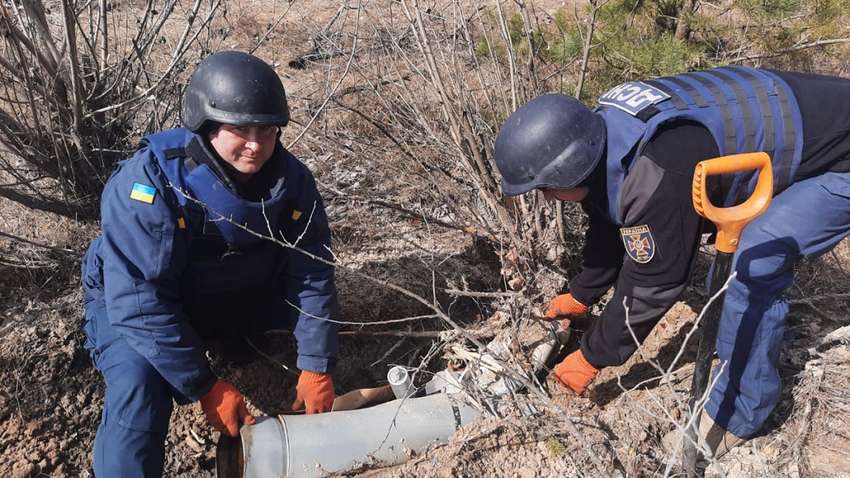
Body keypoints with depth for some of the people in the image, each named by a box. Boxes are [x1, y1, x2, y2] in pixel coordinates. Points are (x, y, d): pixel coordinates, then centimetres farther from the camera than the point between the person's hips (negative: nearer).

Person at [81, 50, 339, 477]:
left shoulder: (291, 178, -19)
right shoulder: (149, 184, -33)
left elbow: (311, 275, -15)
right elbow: (142, 303, -32)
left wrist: (316, 367, -18)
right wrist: (204, 388, -29)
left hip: (239, 295, 5)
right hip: (134, 303, -4)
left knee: (320, 293, -5)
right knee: (139, 384, -30)